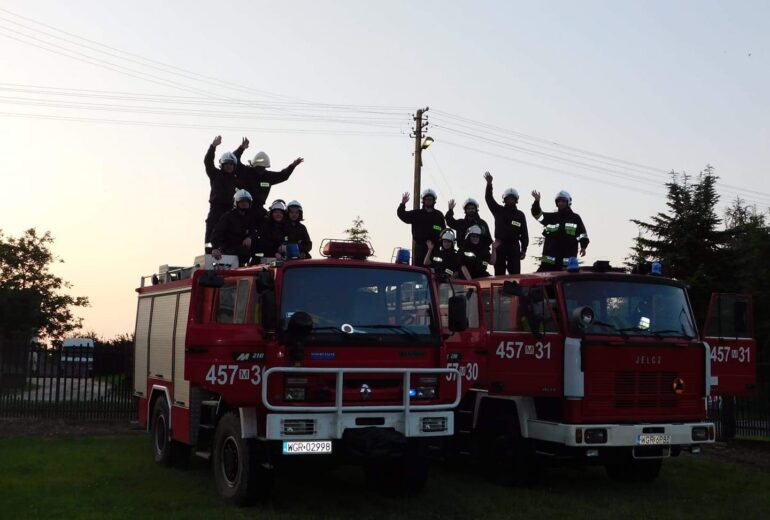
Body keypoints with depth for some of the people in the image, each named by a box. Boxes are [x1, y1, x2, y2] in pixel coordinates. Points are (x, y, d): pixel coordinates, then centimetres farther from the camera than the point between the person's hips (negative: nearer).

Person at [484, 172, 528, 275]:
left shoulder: (520, 215, 9)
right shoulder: (499, 211, 7)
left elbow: (524, 234, 7)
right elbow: (489, 199, -5)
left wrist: (524, 249, -2)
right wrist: (489, 184, -17)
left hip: (514, 247, 0)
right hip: (500, 246, 0)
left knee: (515, 274, -4)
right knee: (499, 274, 0)